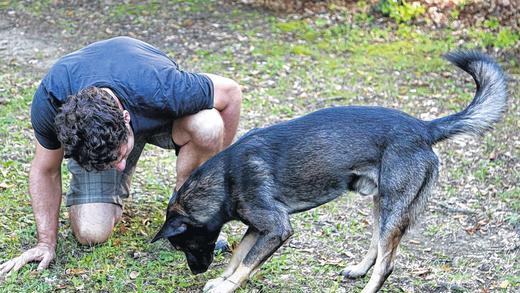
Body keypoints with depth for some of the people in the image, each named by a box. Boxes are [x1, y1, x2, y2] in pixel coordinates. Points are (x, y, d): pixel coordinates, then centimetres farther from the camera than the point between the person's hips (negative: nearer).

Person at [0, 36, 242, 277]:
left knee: (208, 126, -36)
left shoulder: (162, 90, -44)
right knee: (91, 233, -18)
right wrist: (47, 242, -15)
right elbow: (45, 171, -17)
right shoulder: (49, 101, -37)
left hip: (162, 118, 0)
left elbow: (231, 91, -24)